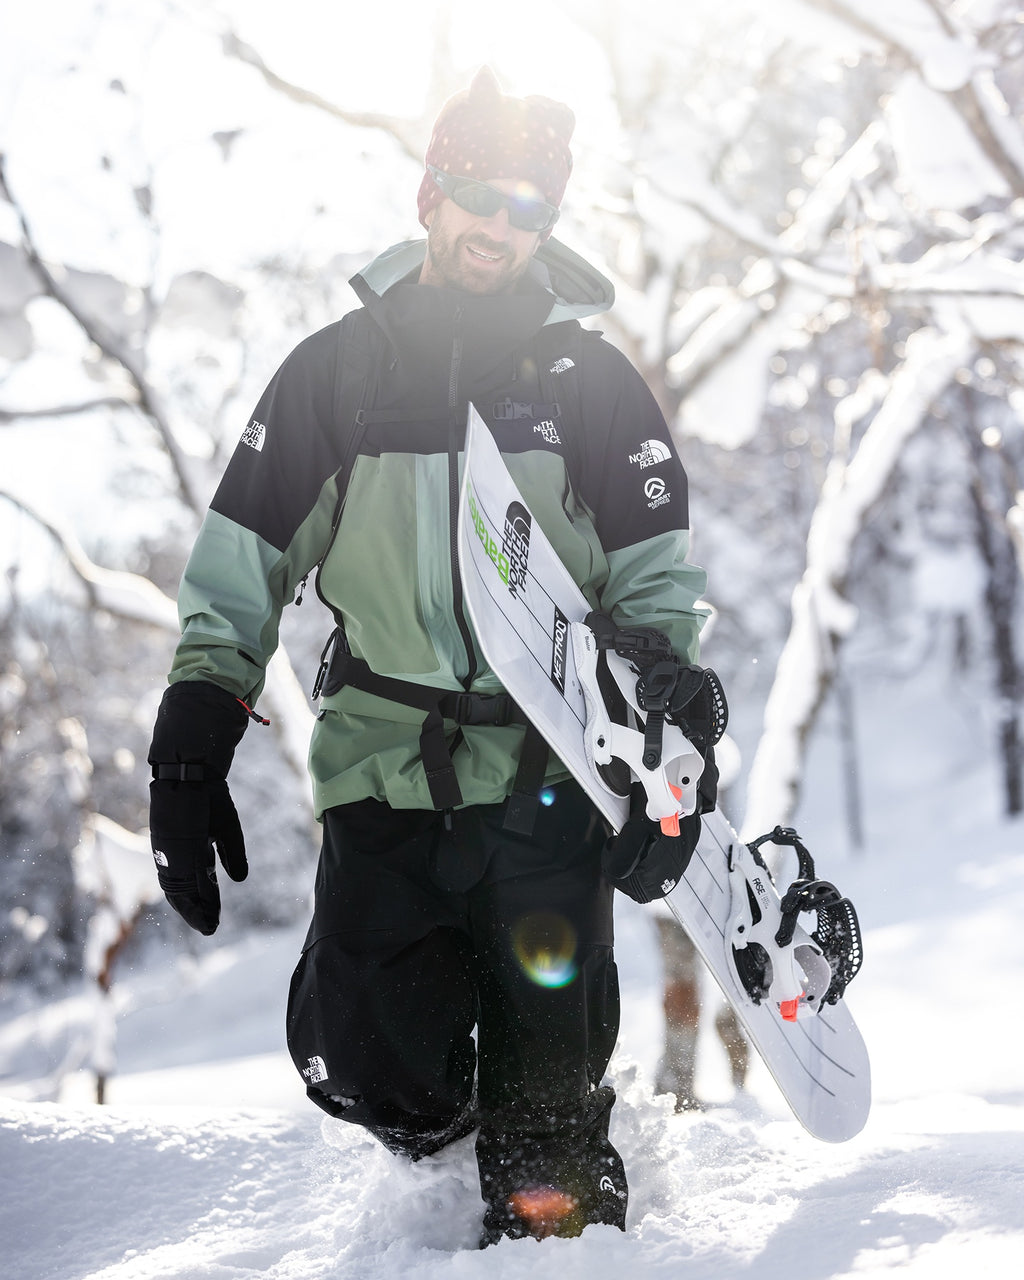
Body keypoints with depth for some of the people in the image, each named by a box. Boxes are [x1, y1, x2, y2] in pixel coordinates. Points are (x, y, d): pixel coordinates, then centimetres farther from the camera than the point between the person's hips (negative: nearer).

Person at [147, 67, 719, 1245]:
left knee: (547, 1071, -8)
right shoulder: (337, 368, 5)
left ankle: (547, 1212, 19)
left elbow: (656, 584, 6)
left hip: (550, 767, -1)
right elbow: (241, 565, 5)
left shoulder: (590, 378, 3)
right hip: (385, 764, 1)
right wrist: (187, 756, -2)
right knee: (378, 1074, -6)